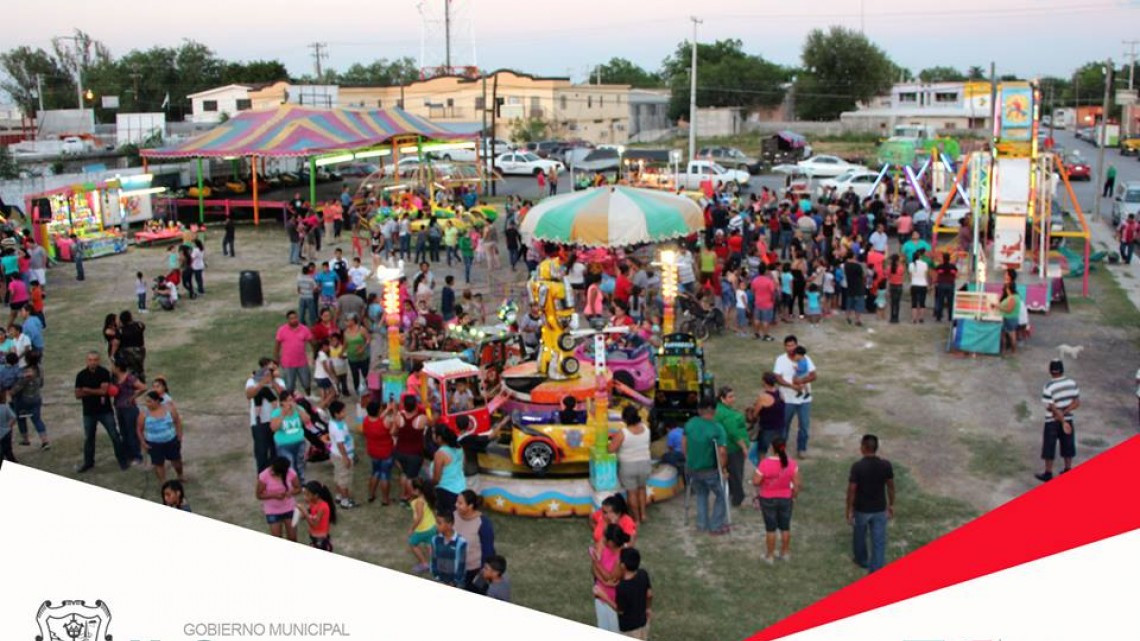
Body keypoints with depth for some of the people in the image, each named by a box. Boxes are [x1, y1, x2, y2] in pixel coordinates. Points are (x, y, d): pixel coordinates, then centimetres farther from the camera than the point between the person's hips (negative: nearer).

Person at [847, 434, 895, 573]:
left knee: (859, 536, 23)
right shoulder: (886, 465, -11)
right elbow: (890, 486, 0)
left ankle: (862, 560, 44)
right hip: (880, 509, 1)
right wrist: (891, 504, 15)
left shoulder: (857, 466, -20)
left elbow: (851, 490, -15)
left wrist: (849, 510, -4)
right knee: (879, 541, 8)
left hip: (861, 509, -1)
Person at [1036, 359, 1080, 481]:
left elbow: (1053, 408, -19)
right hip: (1068, 419, 5)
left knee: (1049, 448, 8)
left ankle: (1048, 473, 15)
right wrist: (1064, 413, -10)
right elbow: (1077, 402, -4)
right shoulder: (1072, 383, -4)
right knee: (1067, 446, 17)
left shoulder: (1049, 387, -19)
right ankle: (1068, 470, 28)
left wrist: (1063, 421, -12)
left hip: (1052, 422, -4)